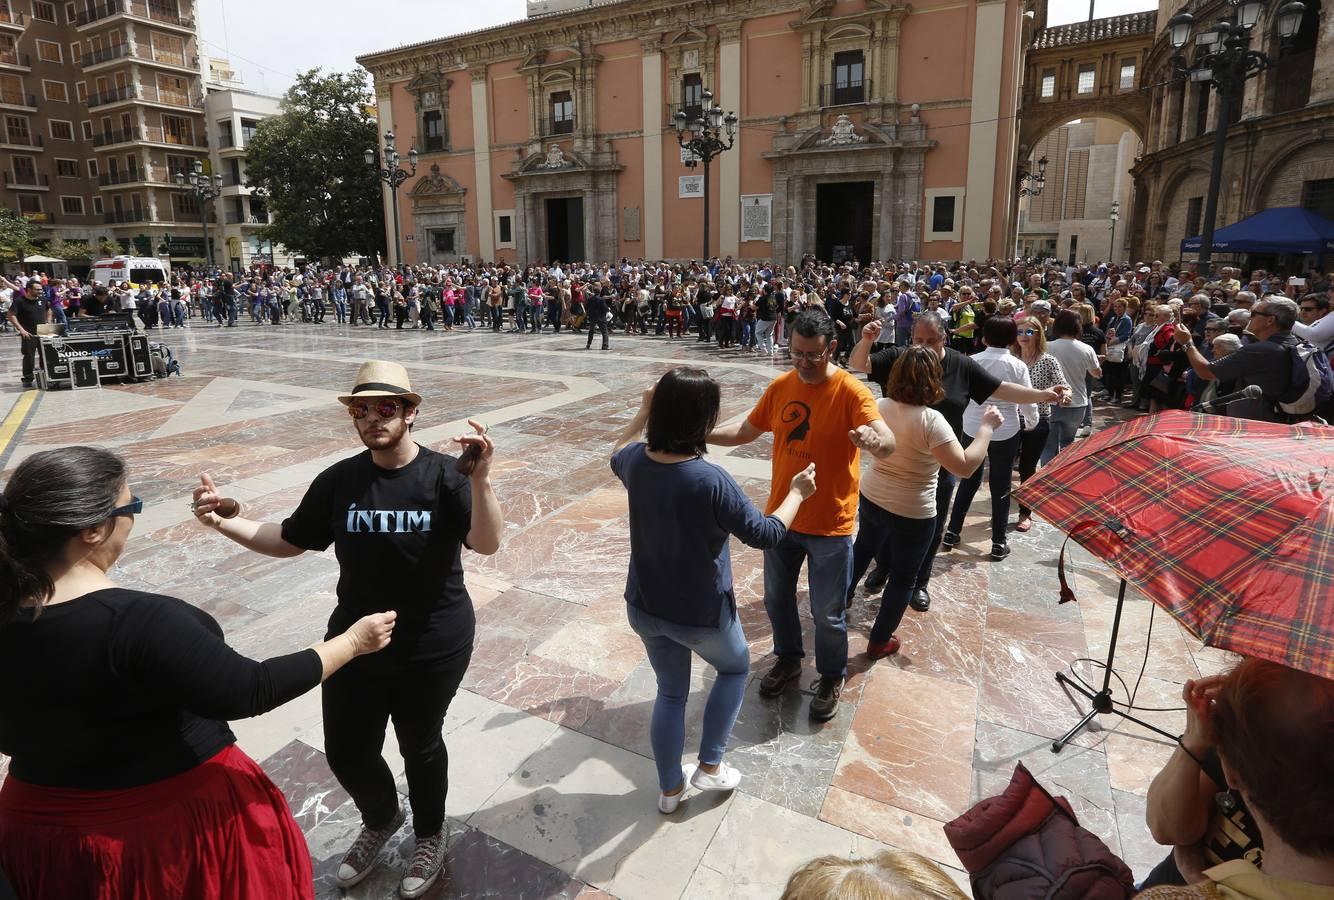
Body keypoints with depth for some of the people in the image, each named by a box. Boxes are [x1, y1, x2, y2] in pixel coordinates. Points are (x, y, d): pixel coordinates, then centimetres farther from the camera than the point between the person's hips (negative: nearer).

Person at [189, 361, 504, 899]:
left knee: (420, 745, 17)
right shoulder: (338, 481, -4)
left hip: (434, 646, -4)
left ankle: (430, 836, 47)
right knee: (345, 751, 16)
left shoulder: (444, 475, -16)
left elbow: (487, 544, -28)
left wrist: (479, 481, -43)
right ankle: (380, 820, 50)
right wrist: (222, 522, -7)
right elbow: (289, 541, 7)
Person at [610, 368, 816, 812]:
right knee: (735, 668, 28)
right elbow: (765, 534, -19)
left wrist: (644, 412, 18)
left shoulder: (636, 461, -13)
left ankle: (670, 788, 41)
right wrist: (798, 492, -4)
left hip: (645, 607, 5)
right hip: (702, 615, -5)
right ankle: (710, 766, 32)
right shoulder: (710, 480, -31)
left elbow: (616, 455, 15)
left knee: (671, 692, 26)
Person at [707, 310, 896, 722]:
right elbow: (747, 430, 9)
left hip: (830, 525, -5)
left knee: (827, 613, 11)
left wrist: (875, 442, -55)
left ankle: (831, 676, 37)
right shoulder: (780, 387, -2)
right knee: (777, 597, 21)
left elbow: (889, 443, -31)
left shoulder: (851, 392, -19)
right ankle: (787, 658, 46)